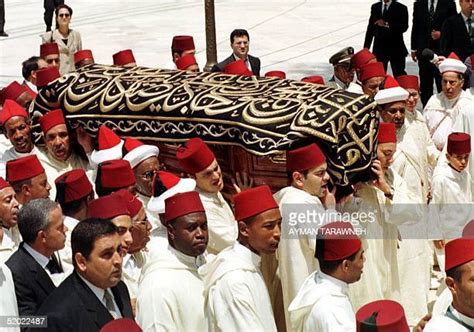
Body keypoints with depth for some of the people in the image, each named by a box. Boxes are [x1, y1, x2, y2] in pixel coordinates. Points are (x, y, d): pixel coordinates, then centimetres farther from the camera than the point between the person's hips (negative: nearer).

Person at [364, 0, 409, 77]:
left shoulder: (401, 8, -1)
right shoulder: (375, 7, 10)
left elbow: (404, 27, -13)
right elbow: (370, 28, 11)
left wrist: (387, 24, -24)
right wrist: (366, 46, 5)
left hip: (396, 48, -3)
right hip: (379, 48, 3)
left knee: (399, 75, -1)